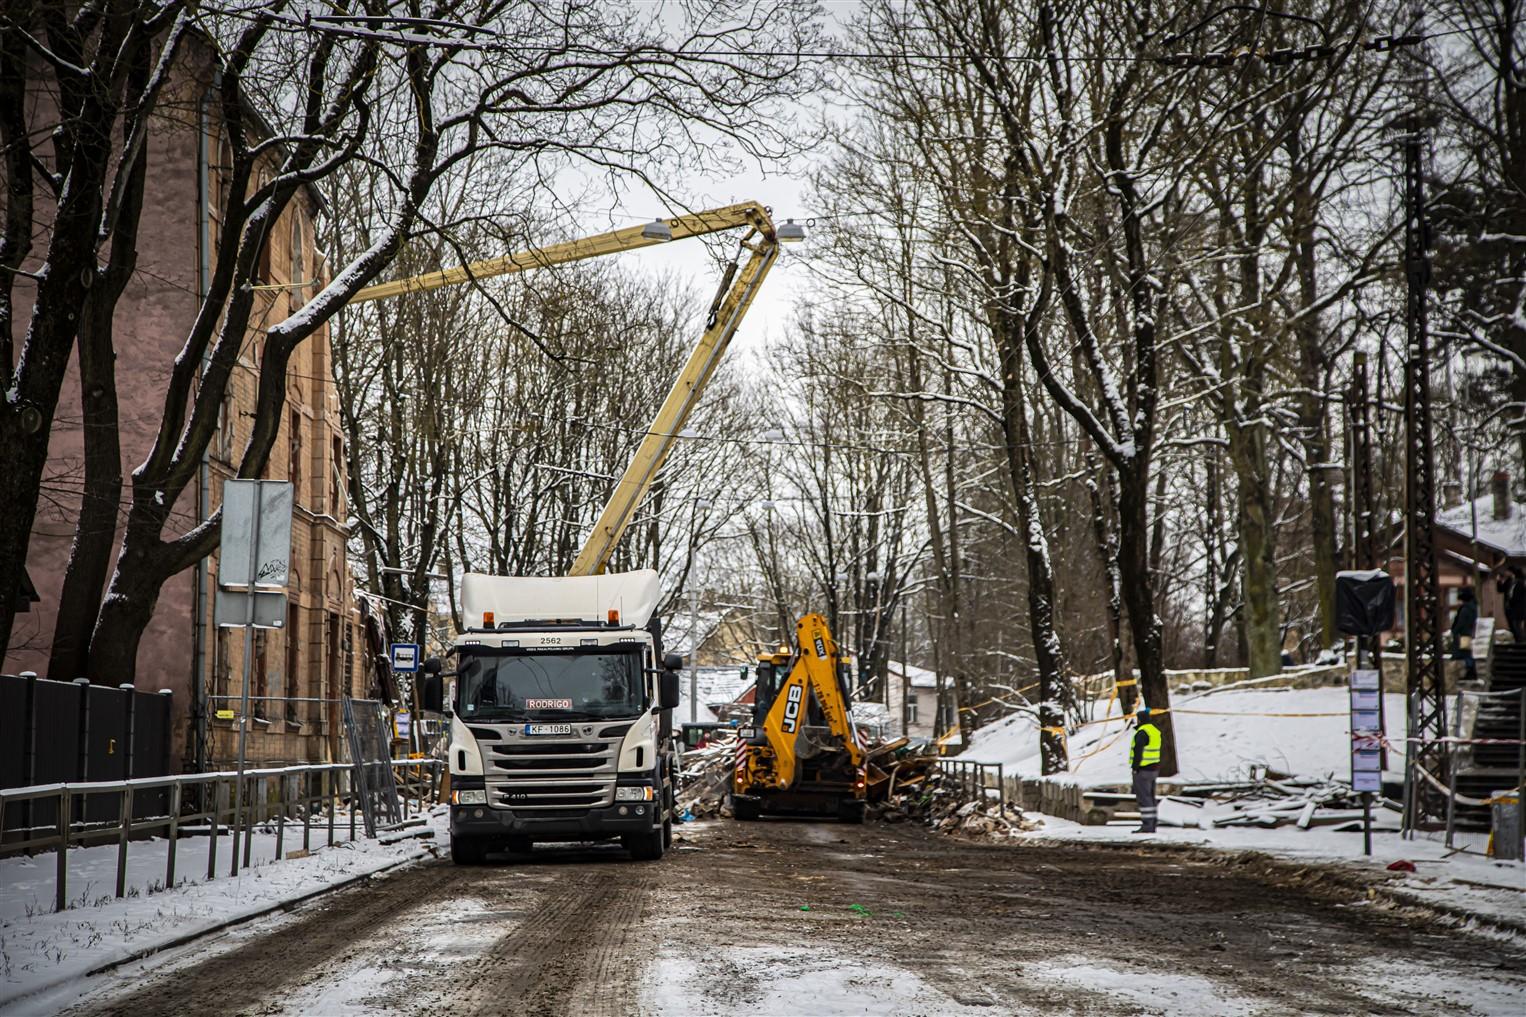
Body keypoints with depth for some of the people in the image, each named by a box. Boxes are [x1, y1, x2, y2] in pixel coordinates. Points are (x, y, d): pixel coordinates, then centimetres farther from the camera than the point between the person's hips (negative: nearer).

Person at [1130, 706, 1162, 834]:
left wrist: (1135, 767, -18)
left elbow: (1138, 751, -21)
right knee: (1150, 798, 12)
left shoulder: (1142, 733, -17)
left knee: (1143, 798, -7)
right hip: (1154, 769, 9)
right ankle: (1152, 825, 14)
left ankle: (1147, 825, -8)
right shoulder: (1155, 731, 13)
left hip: (1142, 770, -9)